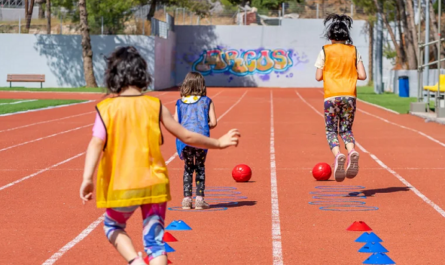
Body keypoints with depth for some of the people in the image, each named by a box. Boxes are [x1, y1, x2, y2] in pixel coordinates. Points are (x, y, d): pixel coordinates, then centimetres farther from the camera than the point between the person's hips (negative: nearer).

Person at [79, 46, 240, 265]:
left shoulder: (106, 108, -4)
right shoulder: (155, 106, 1)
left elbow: (96, 143, -19)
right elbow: (187, 136, 5)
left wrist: (87, 178, -27)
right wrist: (219, 143, 19)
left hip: (120, 187, -1)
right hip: (154, 185, 1)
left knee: (113, 226, 25)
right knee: (154, 242, 8)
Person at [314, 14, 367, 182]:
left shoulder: (325, 51, 1)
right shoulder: (354, 51, 8)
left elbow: (318, 77, 0)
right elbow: (362, 75, 3)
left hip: (331, 96, -2)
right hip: (350, 95, 2)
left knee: (331, 131, 5)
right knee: (346, 130, 12)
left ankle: (338, 155, -26)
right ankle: (352, 151, -20)